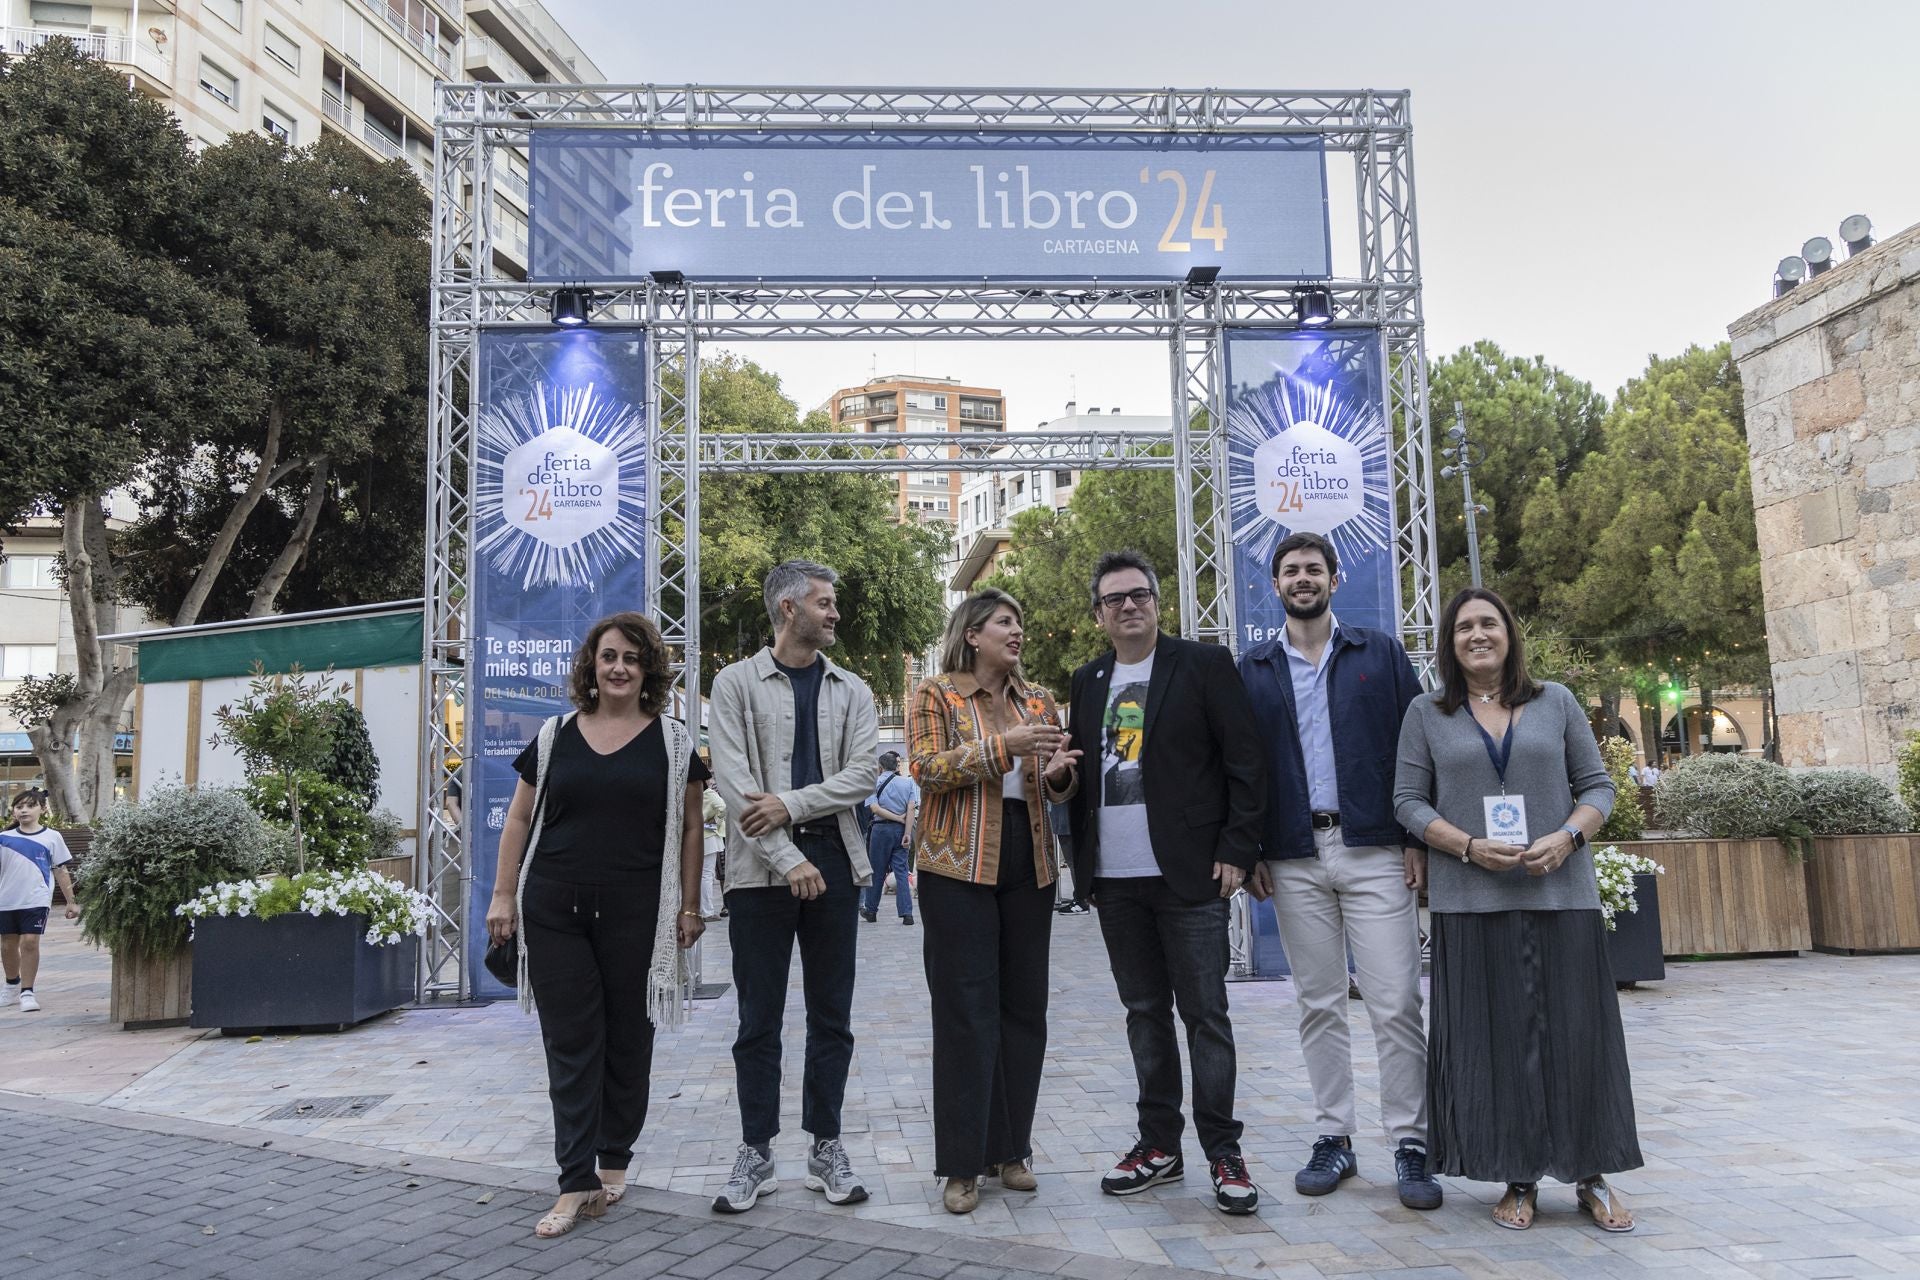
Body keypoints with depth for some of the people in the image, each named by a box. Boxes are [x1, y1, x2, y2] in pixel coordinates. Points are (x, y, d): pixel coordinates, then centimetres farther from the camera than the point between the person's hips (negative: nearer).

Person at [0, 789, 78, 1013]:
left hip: (36, 900, -3)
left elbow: (61, 871, 5)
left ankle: (27, 991, -3)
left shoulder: (52, 837, 1)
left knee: (30, 942, -11)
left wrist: (71, 901, 5)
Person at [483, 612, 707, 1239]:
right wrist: (503, 895, 6)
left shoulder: (672, 740, 3)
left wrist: (689, 905, 1)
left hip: (635, 915, -1)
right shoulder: (555, 736, 7)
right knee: (570, 1044, 2)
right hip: (555, 914, 1)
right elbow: (520, 819, 11)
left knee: (627, 1041, 9)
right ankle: (577, 1182, 7)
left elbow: (689, 828, 5)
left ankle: (615, 1159, 27)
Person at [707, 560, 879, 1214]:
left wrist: (790, 803, -14)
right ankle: (756, 1152, 18)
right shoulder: (736, 684, 2)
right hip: (761, 866, -2)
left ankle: (826, 1147, 21)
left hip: (834, 863, 3)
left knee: (832, 1014, 9)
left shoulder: (851, 690, 10)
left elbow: (861, 774, -1)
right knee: (759, 1019, 5)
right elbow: (735, 782, -7)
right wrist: (789, 859, -14)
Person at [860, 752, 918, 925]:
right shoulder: (908, 782, 4)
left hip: (881, 829, -1)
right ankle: (907, 913, -6)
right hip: (901, 830, 1)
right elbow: (911, 809, -7)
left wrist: (898, 818, -10)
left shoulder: (874, 783, 0)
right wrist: (907, 833, -10)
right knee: (901, 871, 3)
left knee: (877, 871, 10)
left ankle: (870, 910, 21)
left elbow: (875, 808, -13)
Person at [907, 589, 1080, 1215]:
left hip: (1028, 863, 5)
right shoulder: (936, 694, 1)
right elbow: (927, 769, -12)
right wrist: (1003, 745, -21)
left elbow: (1059, 786, 16)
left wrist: (1059, 773, -8)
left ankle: (1011, 1150, 20)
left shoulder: (1038, 700, 14)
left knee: (1025, 1005, 7)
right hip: (960, 864, -5)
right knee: (966, 1009, -3)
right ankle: (962, 1165, 6)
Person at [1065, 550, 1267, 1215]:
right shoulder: (1087, 682, 12)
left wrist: (1236, 850, -10)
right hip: (1115, 880, 5)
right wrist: (1082, 861, 8)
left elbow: (1246, 761, -5)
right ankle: (1159, 1145, 23)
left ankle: (1223, 1152, 12)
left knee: (1205, 1013, 1)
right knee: (1144, 1013, 12)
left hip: (1188, 875, -5)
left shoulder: (1204, 665, -2)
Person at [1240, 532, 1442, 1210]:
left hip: (1375, 850, -1)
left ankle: (1410, 1146, 7)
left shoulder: (1380, 652, 7)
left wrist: (1418, 838, -4)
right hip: (1294, 860, 2)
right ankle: (1334, 1138, 18)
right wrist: (1249, 851, 1)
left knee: (1396, 1005, -3)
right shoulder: (1253, 669, 10)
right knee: (1319, 1006, 8)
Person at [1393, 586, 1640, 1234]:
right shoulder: (1427, 714, 7)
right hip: (1471, 902, -1)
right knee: (1495, 1037, 3)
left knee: (1574, 1032, 2)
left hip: (1561, 894, 1)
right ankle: (1519, 1179, 14)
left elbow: (1597, 785, 9)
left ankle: (1592, 1176, 16)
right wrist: (1469, 847, -12)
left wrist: (1567, 837, -10)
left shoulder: (1556, 703, 10)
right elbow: (1408, 800, 3)